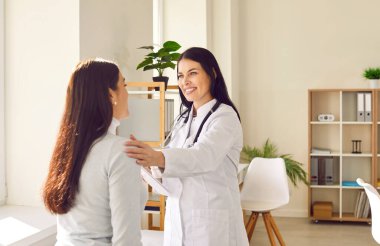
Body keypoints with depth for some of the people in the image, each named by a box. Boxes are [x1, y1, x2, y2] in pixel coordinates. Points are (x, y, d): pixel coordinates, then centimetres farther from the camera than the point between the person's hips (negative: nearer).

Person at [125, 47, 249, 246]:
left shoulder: (225, 116, -12)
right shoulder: (183, 118, 12)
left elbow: (205, 155, -32)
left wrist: (158, 158, -48)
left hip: (212, 220, -6)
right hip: (178, 218, 7)